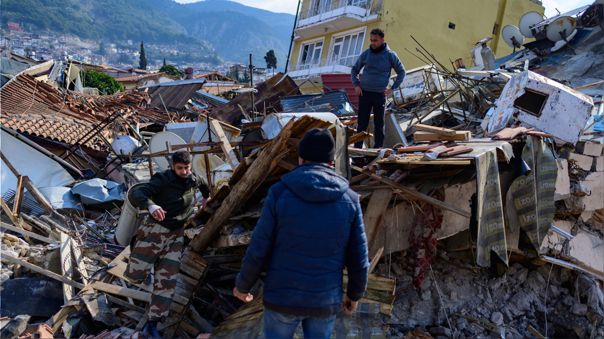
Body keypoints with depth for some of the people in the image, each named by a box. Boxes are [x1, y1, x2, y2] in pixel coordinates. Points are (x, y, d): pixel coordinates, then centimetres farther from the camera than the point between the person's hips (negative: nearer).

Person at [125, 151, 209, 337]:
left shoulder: (193, 180, 4)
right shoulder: (163, 179, -14)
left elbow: (204, 185, 31)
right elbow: (137, 194, -28)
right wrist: (150, 205, -46)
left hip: (176, 235, 4)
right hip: (155, 229, -4)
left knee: (166, 281, 0)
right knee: (135, 275, -3)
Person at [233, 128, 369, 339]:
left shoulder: (279, 193, -14)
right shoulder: (349, 199, -7)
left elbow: (258, 251, -10)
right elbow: (358, 257, -2)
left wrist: (242, 285, 7)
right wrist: (355, 294, 15)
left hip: (282, 297, -1)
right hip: (326, 299, 2)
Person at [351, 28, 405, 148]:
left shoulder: (390, 55, -2)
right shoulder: (365, 54, 2)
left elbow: (401, 72, 7)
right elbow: (354, 70, 15)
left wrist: (392, 88, -2)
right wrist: (356, 85, 2)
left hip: (380, 94, -1)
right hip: (364, 93, 1)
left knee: (379, 124, 6)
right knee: (362, 123, 1)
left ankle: (378, 148, 13)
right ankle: (357, 148, 5)